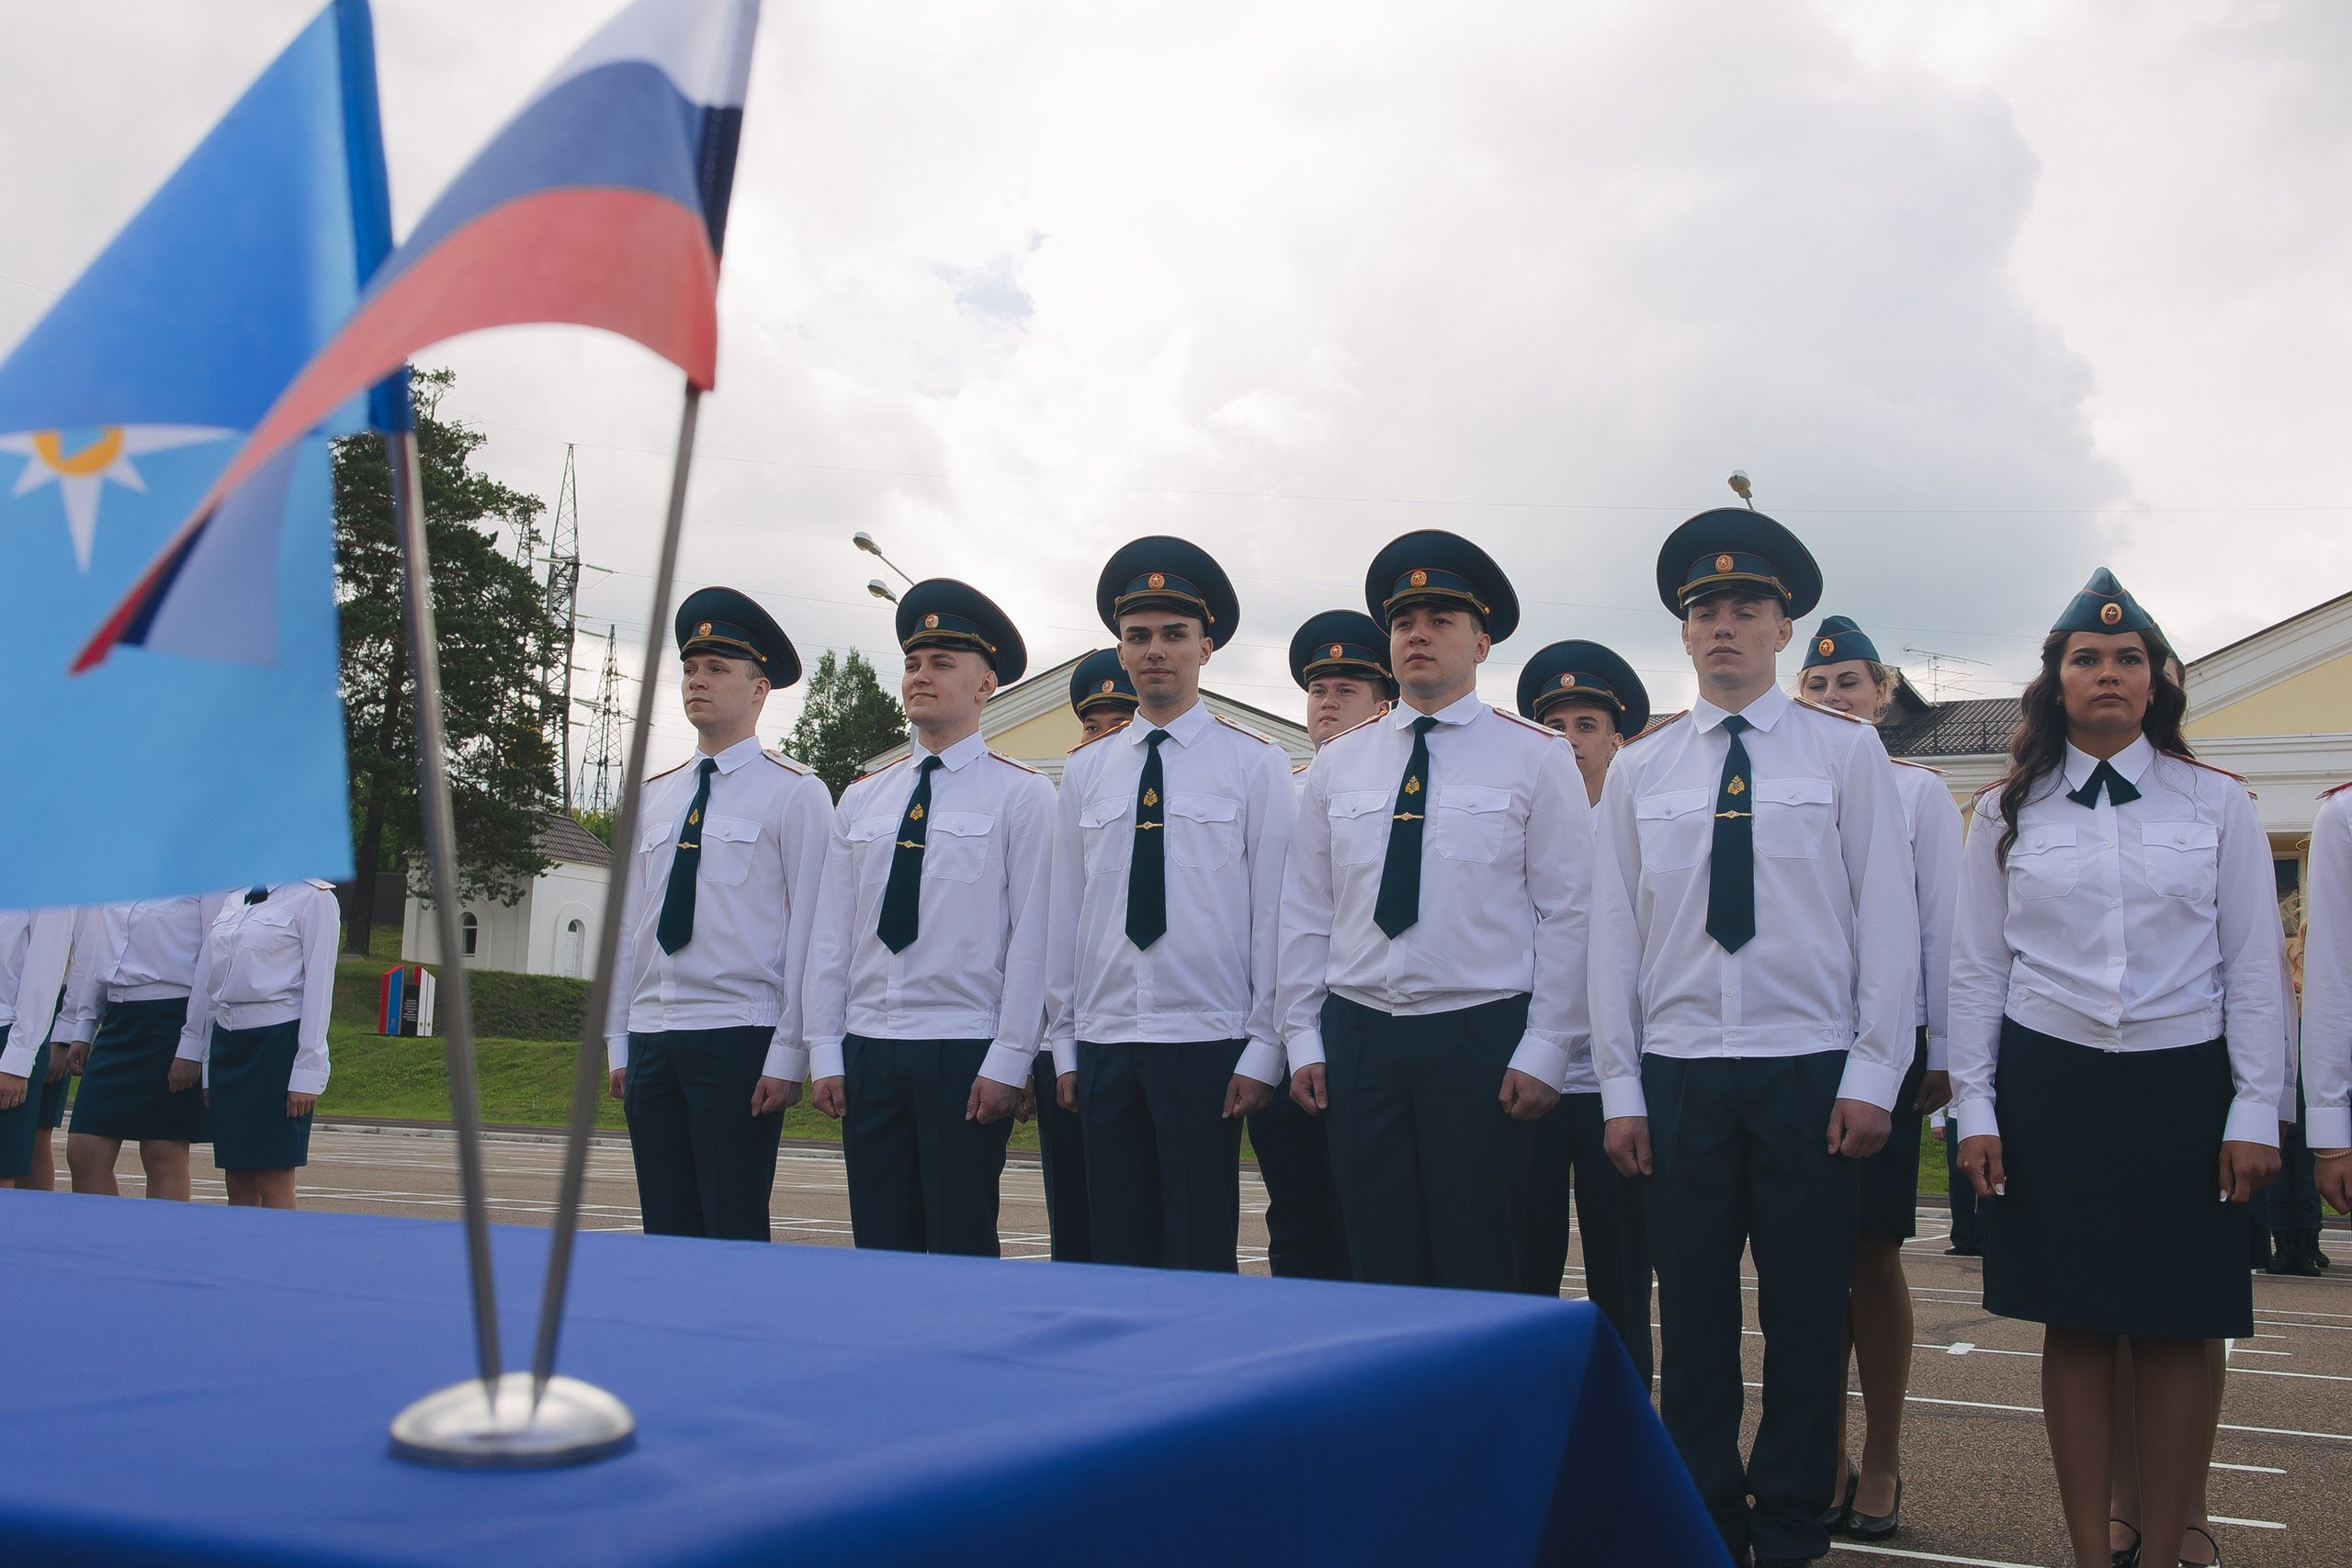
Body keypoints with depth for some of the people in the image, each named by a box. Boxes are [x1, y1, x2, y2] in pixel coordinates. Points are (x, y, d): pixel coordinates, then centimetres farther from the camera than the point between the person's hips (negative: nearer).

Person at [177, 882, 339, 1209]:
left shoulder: (312, 898, -4)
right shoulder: (234, 901, 15)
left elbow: (318, 987, -8)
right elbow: (209, 984, 18)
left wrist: (307, 1072, -13)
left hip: (278, 1043, -6)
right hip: (226, 1043, 6)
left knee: (273, 1181, -6)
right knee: (237, 1181, 6)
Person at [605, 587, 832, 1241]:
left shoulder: (795, 793, -2)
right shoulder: (653, 796, 16)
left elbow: (809, 933, -6)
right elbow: (628, 924, 17)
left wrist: (786, 1057, -11)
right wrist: (619, 1044, 12)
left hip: (740, 1038, -6)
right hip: (651, 1040, 6)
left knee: (735, 1237, -5)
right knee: (665, 1234, 9)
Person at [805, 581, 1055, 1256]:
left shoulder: (1021, 794, -1)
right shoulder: (862, 800, 13)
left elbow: (1031, 934, -6)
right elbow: (831, 932, 12)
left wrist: (1008, 1062, -11)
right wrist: (825, 1052, 5)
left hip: (965, 1053, -4)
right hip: (868, 1050, 5)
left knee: (961, 1252, -2)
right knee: (880, 1248, 8)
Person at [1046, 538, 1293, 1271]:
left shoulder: (1255, 763, 1)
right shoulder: (1085, 770, 11)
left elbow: (1273, 913, -1)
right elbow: (1065, 914, 11)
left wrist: (1263, 1050, -6)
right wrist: (1065, 1045, 9)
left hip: (1206, 1045, -3)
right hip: (1104, 1045, 3)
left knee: (1201, 1256, -1)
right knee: (1117, 1254, 8)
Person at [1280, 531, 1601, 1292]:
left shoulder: (1536, 757, 1)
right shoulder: (1338, 763, 11)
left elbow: (1568, 916, -3)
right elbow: (1306, 914, 12)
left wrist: (1543, 1052, -8)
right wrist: (1303, 1039, 6)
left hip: (1479, 1034, -3)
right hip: (1357, 1036, 3)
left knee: (1476, 1271, 1)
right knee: (1377, 1264, 7)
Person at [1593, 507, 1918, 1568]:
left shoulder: (1847, 753, 3)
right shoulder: (1638, 770, 8)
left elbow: (1888, 923, 1)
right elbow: (1616, 932, 8)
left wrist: (1872, 1077, -5)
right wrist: (1620, 1089, 4)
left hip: (1811, 1071, -1)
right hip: (1680, 1072, 2)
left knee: (1807, 1319, 4)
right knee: (1692, 1316, 5)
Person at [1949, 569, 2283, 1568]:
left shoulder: (2217, 805, 5)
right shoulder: (2007, 813, 6)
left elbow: (2253, 969, 4)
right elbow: (1977, 971, 8)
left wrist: (2254, 1111, -2)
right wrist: (1975, 1108, 1)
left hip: (2182, 1084, 0)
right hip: (2049, 1084, 0)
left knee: (2178, 1329, 0)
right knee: (2074, 1325, 3)